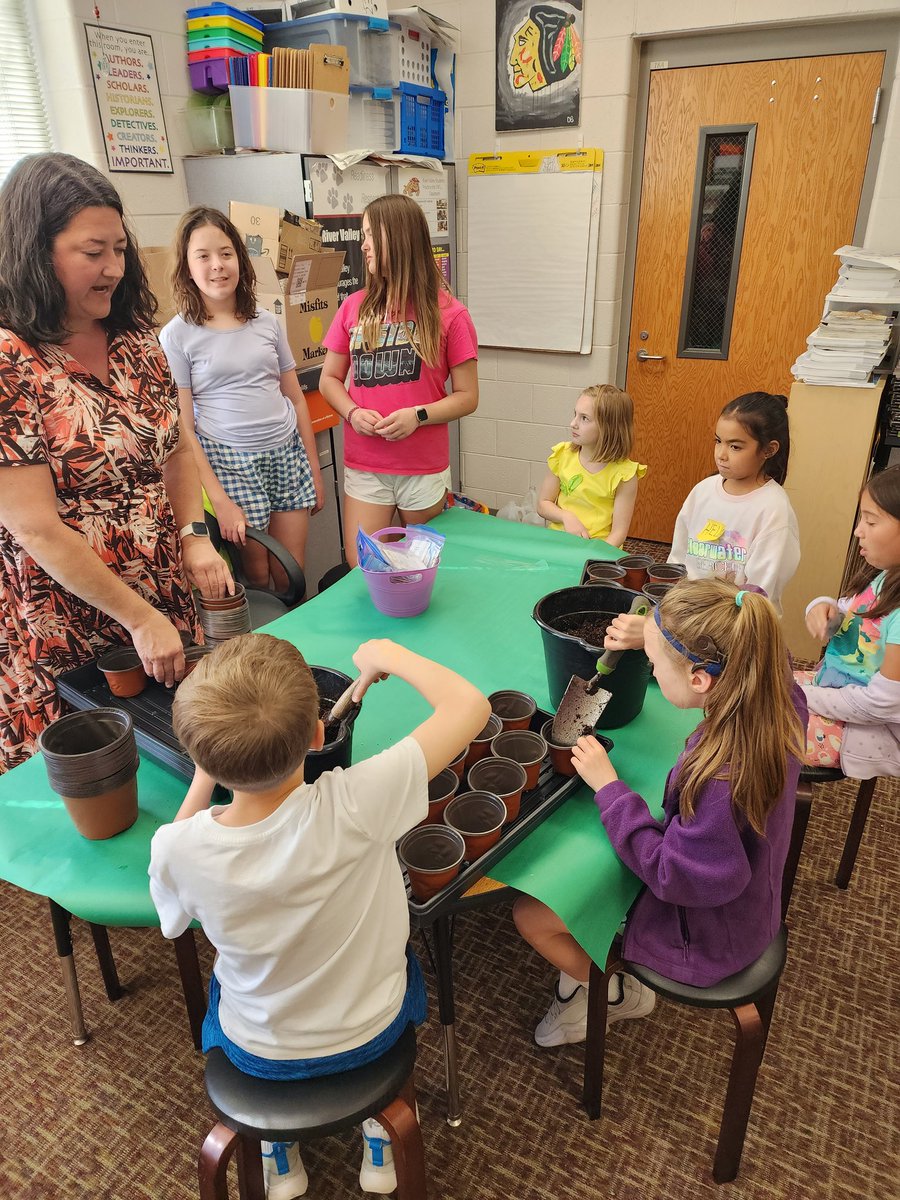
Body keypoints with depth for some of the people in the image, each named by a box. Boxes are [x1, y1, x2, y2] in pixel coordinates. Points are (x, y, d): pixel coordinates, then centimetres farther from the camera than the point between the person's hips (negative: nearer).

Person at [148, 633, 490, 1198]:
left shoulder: (177, 848, -31)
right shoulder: (354, 804, -38)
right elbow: (471, 705, -30)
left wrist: (203, 779, -7)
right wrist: (388, 655, -17)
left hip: (258, 1051, 2)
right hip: (371, 1033, -1)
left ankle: (278, 1154, 45)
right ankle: (380, 1138, 42)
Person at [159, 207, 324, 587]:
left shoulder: (267, 323, 8)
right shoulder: (177, 335, -3)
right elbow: (183, 429, -6)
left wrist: (314, 470, 11)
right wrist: (219, 500, -12)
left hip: (288, 455, 4)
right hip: (229, 462, -3)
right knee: (258, 578, 5)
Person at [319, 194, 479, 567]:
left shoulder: (448, 313, -4)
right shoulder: (355, 307, 5)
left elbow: (467, 397, -2)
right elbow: (329, 378, 10)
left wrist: (418, 415, -18)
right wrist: (352, 413, -10)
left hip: (425, 469, -1)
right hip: (363, 466, 2)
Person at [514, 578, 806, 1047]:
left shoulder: (720, 778, -42)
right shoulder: (780, 700, -20)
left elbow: (674, 876, -28)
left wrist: (608, 785, -24)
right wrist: (658, 638, -9)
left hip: (702, 938, -8)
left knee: (530, 914, 2)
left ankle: (611, 995, 27)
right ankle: (589, 978, 29)